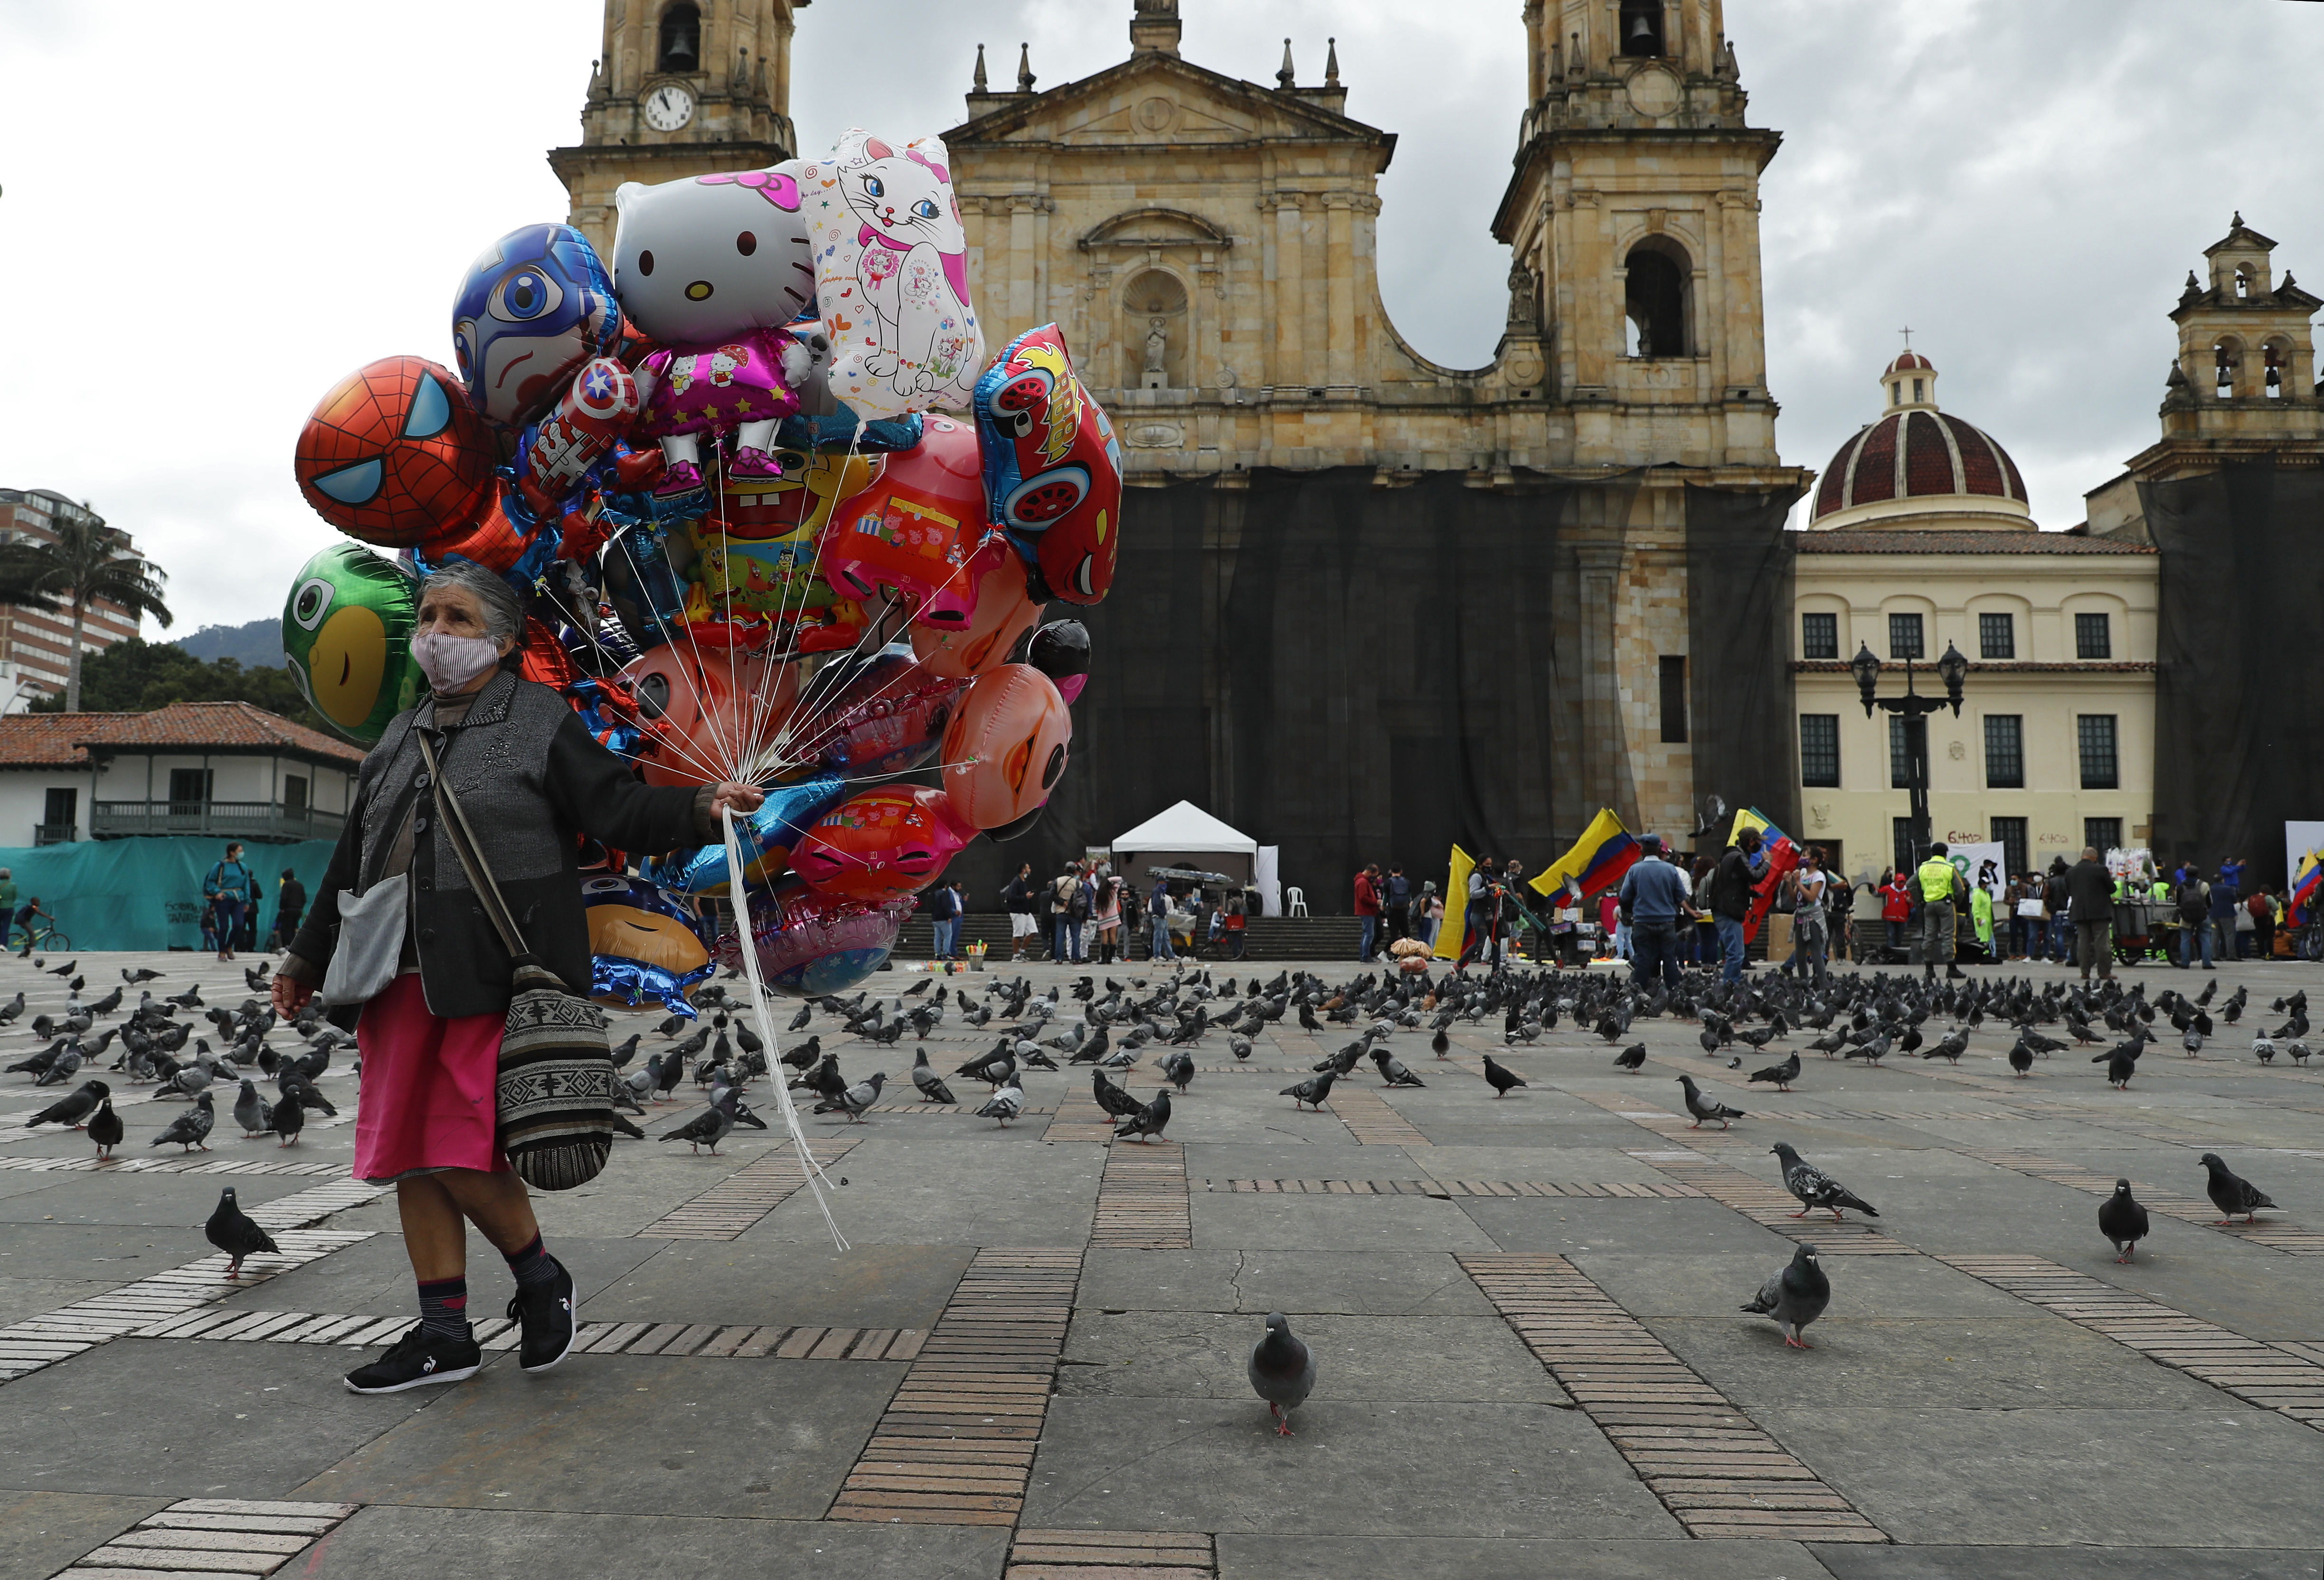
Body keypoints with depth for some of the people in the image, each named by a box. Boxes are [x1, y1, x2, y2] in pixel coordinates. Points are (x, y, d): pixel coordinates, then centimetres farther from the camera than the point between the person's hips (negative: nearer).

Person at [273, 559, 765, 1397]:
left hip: (492, 976, -7)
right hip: (399, 978, 7)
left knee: (458, 1148, -10)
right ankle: (444, 1333, 20)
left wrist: (703, 804, -27)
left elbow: (620, 809, -8)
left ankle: (540, 1277, 17)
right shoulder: (400, 737, 19)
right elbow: (352, 856, 26)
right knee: (406, 1153, 8)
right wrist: (307, 957, 31)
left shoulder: (540, 721, 1)